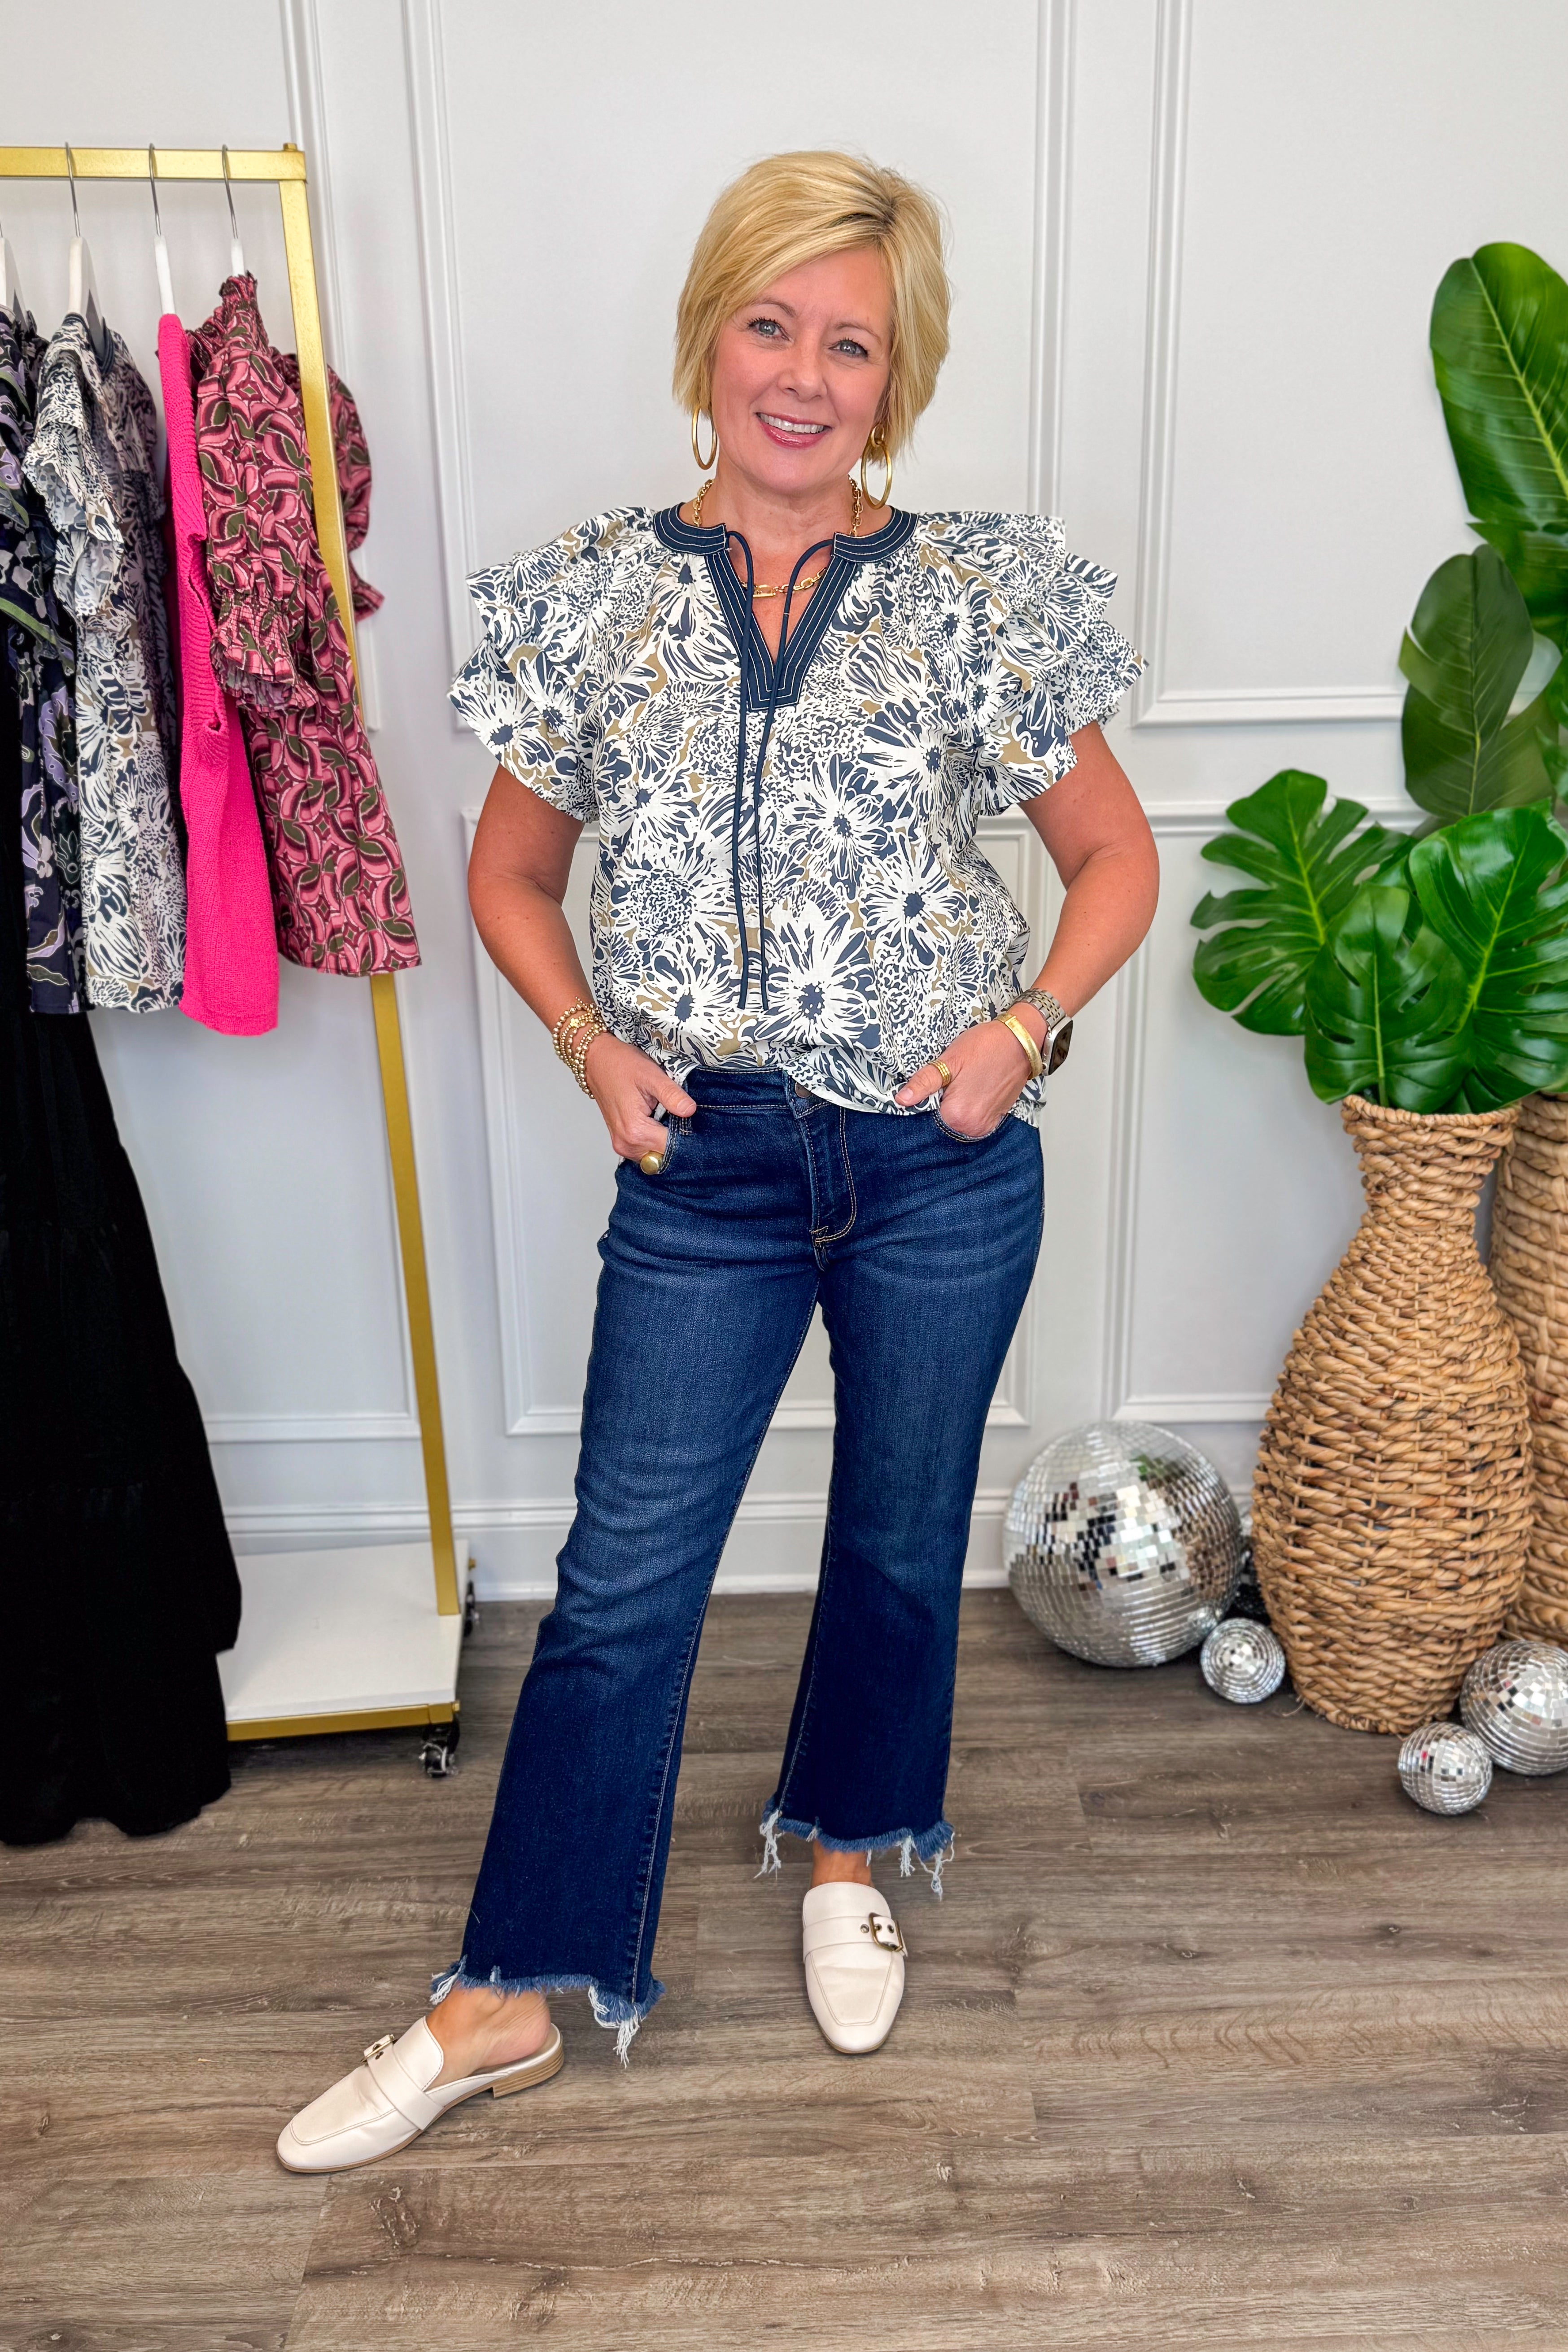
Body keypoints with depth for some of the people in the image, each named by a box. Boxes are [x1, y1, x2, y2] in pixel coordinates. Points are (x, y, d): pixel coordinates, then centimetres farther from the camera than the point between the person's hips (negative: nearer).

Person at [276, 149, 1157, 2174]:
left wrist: (1025, 1029, -8)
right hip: (704, 1162, 0)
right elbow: (509, 874, 11)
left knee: (900, 1537, 16)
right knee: (625, 1575, 6)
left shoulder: (979, 596, -1)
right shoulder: (598, 595, 1)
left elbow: (1116, 859, 8)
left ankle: (852, 1846, 44)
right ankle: (517, 1994, 23)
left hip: (942, 1166, 0)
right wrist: (591, 1045, -4)